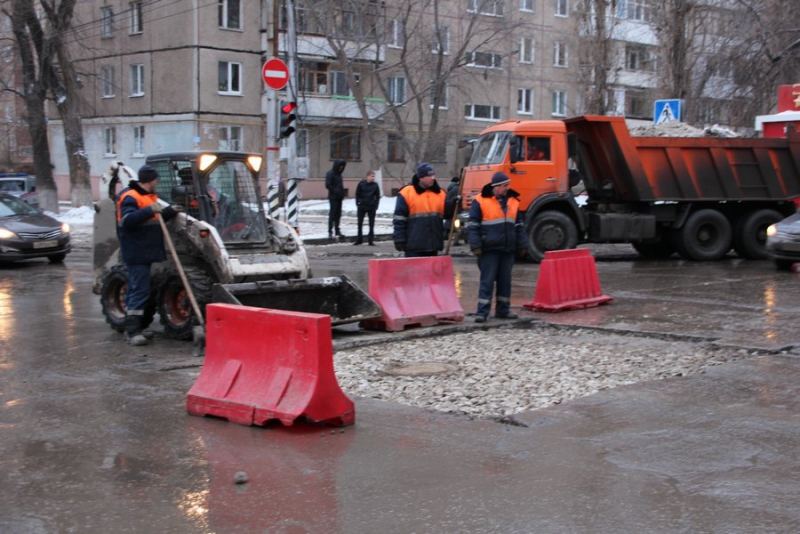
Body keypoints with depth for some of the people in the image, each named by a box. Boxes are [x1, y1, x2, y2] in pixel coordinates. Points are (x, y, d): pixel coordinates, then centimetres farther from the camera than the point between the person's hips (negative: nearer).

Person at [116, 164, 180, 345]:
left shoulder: (149, 196, 18)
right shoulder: (130, 197, -13)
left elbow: (155, 220, 29)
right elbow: (127, 220, -28)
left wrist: (171, 212, 19)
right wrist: (150, 211, -35)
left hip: (146, 252, 10)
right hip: (136, 253, -10)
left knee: (136, 290, 14)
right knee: (140, 291, -13)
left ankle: (133, 328, 21)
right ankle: (132, 331, -13)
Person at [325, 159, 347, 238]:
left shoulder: (339, 174, 14)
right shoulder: (330, 174, -10)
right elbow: (328, 185, -16)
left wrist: (342, 192, 6)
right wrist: (335, 191, -20)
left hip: (339, 197, 8)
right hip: (333, 197, -8)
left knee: (338, 215, 10)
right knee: (332, 214, -6)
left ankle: (337, 231, 15)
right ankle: (330, 231, -2)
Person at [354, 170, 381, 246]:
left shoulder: (375, 185, -1)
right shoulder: (361, 184, -3)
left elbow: (378, 196, 3)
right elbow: (357, 194, 3)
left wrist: (376, 207, -3)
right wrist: (357, 205, -2)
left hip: (371, 207, 0)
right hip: (362, 207, 0)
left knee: (371, 224, 2)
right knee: (360, 223, 5)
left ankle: (371, 240, 8)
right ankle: (359, 239, 15)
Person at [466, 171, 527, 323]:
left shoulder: (513, 201, 11)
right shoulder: (480, 201, -6)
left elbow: (519, 226, 19)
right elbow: (472, 226, -5)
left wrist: (521, 245, 14)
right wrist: (476, 246, -11)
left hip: (508, 249, 5)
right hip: (489, 249, -5)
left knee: (505, 281, 10)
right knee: (487, 281, -5)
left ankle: (503, 310, 19)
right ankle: (482, 312, -3)